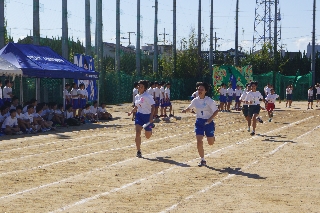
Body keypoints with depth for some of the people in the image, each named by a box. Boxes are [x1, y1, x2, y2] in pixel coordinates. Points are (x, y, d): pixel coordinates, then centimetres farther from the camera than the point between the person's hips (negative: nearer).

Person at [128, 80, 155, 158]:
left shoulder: (147, 96, -14)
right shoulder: (137, 97, 7)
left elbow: (153, 107, -18)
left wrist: (151, 117, -28)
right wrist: (131, 112, 6)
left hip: (147, 116, -4)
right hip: (139, 115, 5)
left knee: (148, 136, 11)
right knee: (137, 133, -14)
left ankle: (151, 126, 48)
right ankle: (138, 151, -7)